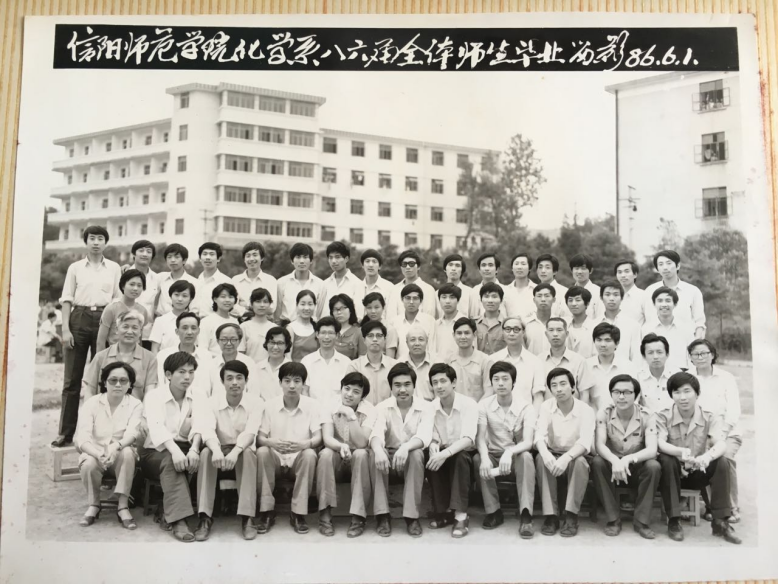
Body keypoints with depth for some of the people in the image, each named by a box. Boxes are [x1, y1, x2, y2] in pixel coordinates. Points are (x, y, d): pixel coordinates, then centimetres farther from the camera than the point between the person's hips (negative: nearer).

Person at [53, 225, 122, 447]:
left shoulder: (114, 268, 9)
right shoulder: (75, 268, 8)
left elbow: (118, 299, 8)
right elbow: (67, 300, 5)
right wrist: (65, 329, -5)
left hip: (104, 319, 0)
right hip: (79, 318, 0)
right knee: (72, 378, 2)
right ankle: (66, 432, 7)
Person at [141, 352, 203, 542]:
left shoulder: (196, 398, 5)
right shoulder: (154, 397, -5)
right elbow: (156, 427, -24)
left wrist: (194, 449, -36)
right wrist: (175, 451, -42)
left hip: (183, 450, 3)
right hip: (156, 453, -3)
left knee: (195, 459, -30)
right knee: (171, 461, -34)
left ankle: (168, 515, -22)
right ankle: (178, 520, -39)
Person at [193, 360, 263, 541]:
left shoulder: (255, 402, -7)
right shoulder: (211, 402, -5)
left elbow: (250, 432, -22)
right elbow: (208, 429, -23)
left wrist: (235, 452, -43)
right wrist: (217, 450, -45)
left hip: (242, 453, -1)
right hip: (219, 451, 1)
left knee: (248, 452, -34)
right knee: (206, 453, -31)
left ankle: (247, 518, -32)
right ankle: (205, 518, -29)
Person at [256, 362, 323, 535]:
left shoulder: (312, 405, -6)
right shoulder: (269, 405, -2)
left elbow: (318, 438, -12)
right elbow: (260, 437, -6)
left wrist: (305, 444, -35)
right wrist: (271, 442, -30)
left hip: (300, 458, -1)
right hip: (276, 458, 1)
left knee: (310, 454, -32)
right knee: (262, 452, -29)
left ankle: (298, 513, -20)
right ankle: (266, 511, -18)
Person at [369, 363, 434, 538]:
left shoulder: (425, 407, -8)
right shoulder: (383, 407, -4)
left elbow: (424, 436, -24)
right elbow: (377, 433, -21)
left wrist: (405, 447, -46)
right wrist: (378, 449, -46)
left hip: (412, 460, -1)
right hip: (389, 458, 1)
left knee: (416, 453, -34)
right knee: (375, 453, -30)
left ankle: (412, 516, -26)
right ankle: (383, 515, -24)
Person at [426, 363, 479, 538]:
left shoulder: (469, 404, -15)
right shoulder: (431, 407, -2)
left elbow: (468, 439, -26)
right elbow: (432, 437, -1)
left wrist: (445, 453, -42)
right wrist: (433, 445, -27)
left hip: (463, 453, -3)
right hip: (443, 453, 3)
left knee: (460, 457, -35)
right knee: (431, 458, -28)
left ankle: (461, 516, -30)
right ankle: (443, 511, -13)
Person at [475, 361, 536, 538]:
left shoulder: (526, 407, -13)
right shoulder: (484, 405, -8)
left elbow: (528, 442, -23)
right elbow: (480, 438, -16)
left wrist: (509, 452, -45)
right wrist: (485, 457, -39)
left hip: (517, 455, -1)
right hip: (493, 455, 2)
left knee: (526, 457, -35)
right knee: (478, 459, -30)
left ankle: (526, 515, -35)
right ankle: (493, 511, -17)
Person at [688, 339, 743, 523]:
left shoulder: (726, 377, 9)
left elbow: (734, 410, 0)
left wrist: (721, 433, -15)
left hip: (726, 433, 0)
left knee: (725, 457, -30)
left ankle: (732, 508, -12)